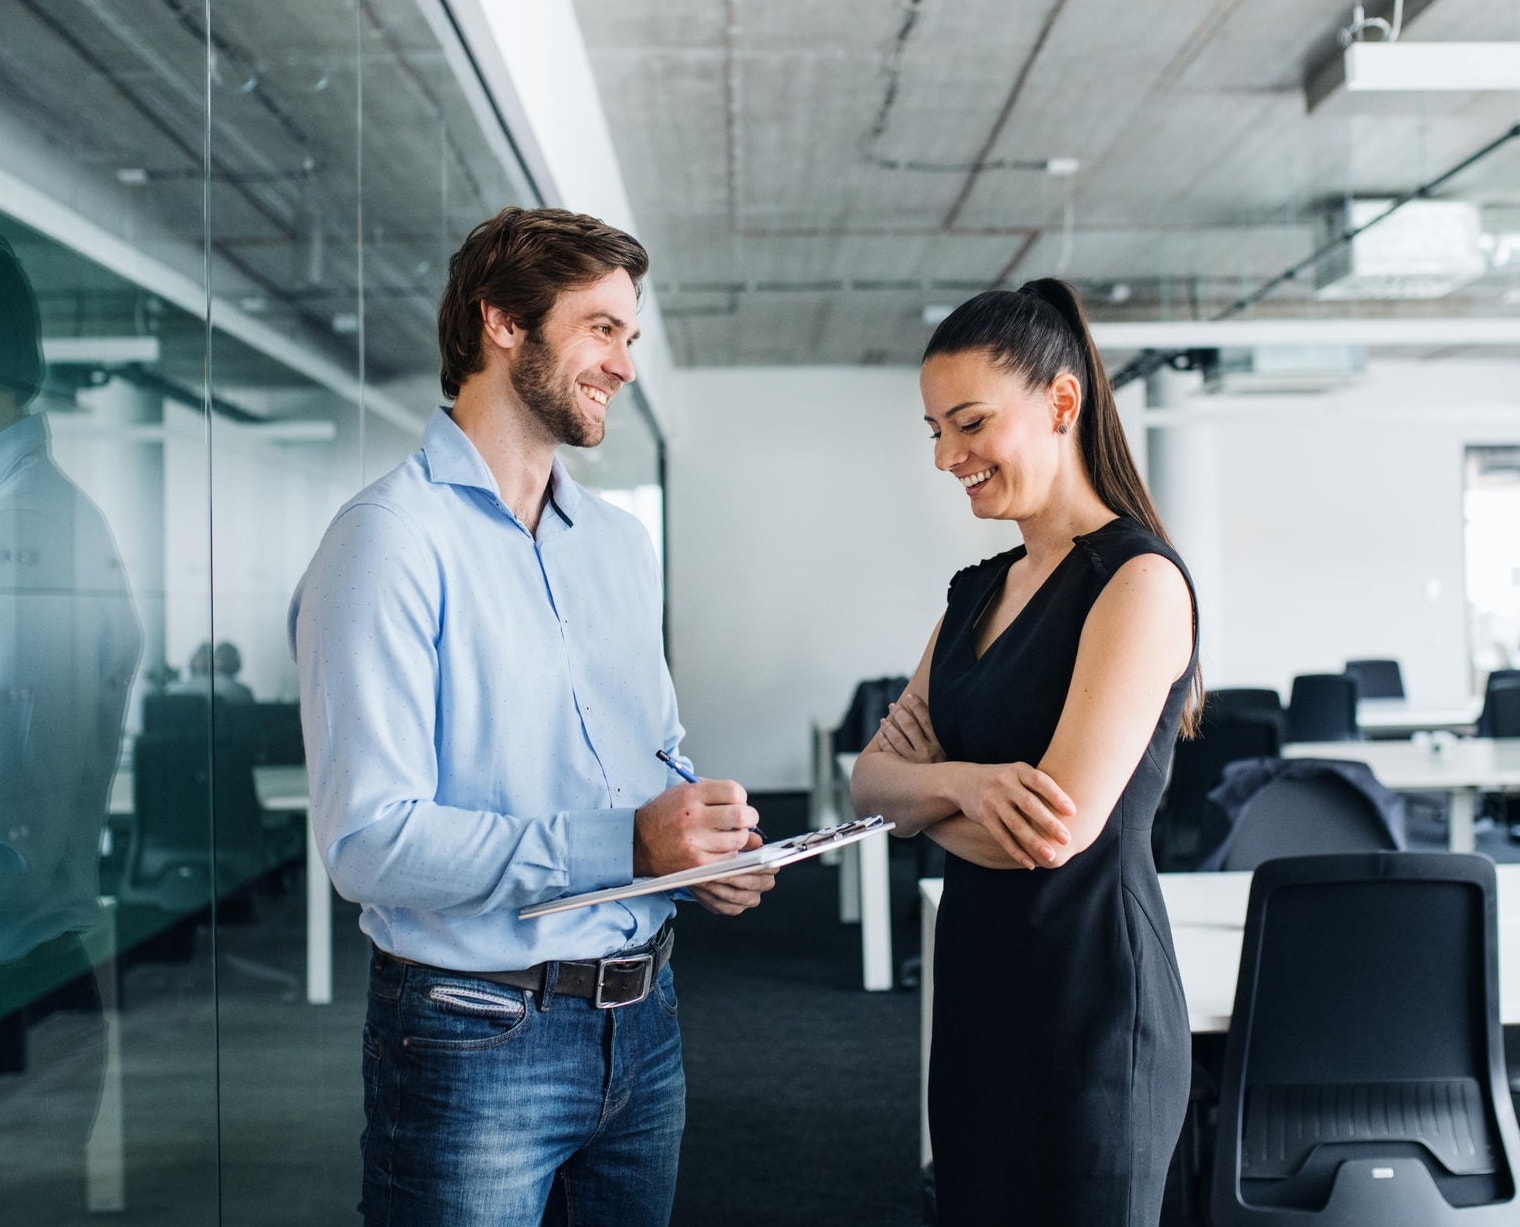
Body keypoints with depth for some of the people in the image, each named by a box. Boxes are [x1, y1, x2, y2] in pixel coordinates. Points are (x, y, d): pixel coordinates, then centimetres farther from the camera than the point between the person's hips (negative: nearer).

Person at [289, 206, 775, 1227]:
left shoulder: (623, 545, 11)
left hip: (643, 1019, 7)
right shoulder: (394, 539, -15)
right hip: (477, 1037, -7)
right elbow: (368, 840, -22)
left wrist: (707, 844, -3)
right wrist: (625, 845, -25)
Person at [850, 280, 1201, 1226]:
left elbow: (1053, 830, -23)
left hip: (1089, 1005, -8)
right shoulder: (980, 590, 11)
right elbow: (869, 779, 4)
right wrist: (963, 783, -17)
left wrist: (919, 792, -5)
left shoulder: (1138, 579, -14)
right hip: (976, 988, 8)